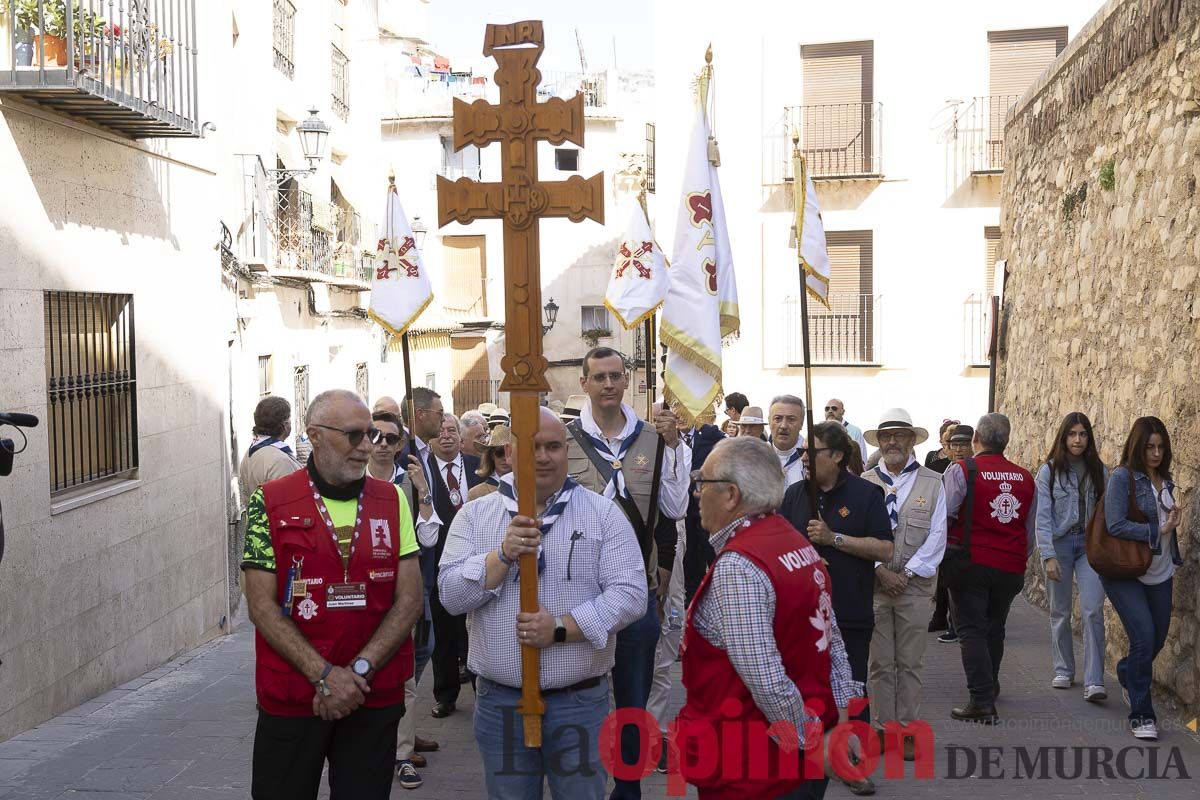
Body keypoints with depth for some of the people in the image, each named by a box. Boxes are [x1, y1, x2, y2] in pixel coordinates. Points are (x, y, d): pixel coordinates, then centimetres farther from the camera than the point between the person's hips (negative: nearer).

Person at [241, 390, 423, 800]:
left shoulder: (392, 501, 3)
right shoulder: (271, 502, -4)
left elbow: (409, 600, 0)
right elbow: (262, 605, -7)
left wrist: (359, 670, -11)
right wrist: (324, 675, -15)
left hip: (376, 699, 2)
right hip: (290, 700, -2)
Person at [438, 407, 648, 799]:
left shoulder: (603, 513, -2)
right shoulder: (476, 515, 4)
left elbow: (630, 592, -9)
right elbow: (451, 595, -5)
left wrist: (561, 629, -19)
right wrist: (504, 554, -19)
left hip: (581, 702, -1)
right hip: (499, 702, 2)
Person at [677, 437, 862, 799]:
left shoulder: (736, 567, -23)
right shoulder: (797, 543, 5)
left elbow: (767, 682, -27)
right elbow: (833, 643, 9)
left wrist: (809, 745, -15)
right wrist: (845, 714, 10)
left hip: (754, 769, -8)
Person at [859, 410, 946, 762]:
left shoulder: (933, 482, 2)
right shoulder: (865, 482, 3)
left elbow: (937, 537, -1)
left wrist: (906, 574, -8)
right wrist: (881, 571, -10)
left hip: (915, 583, 0)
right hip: (874, 582, 0)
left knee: (910, 662, 6)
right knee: (880, 662, 5)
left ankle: (908, 731, 14)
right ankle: (882, 728, 14)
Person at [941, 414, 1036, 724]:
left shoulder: (961, 470, -11)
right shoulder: (1026, 478, 7)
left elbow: (943, 515, -17)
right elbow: (1031, 531, 15)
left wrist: (942, 551, -1)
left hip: (971, 563, -5)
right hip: (1011, 567, 5)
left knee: (972, 631, 0)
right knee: (995, 630, 21)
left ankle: (982, 702, -6)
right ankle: (989, 686, 39)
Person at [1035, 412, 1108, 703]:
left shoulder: (1099, 471, 6)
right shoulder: (1049, 471, -1)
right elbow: (1042, 516, -4)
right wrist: (1048, 556, -11)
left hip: (1090, 544, 1)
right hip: (1059, 544, -1)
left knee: (1093, 610, -11)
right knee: (1060, 611, 9)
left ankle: (1094, 682, -10)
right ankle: (1063, 671, 25)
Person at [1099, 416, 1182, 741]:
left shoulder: (1165, 480, 9)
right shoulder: (1122, 477, -12)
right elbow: (1116, 525, -19)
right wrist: (1158, 531, -16)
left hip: (1160, 573, 7)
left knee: (1157, 640, 13)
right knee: (1144, 637, -13)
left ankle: (1127, 673, 45)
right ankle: (1140, 714, 0)